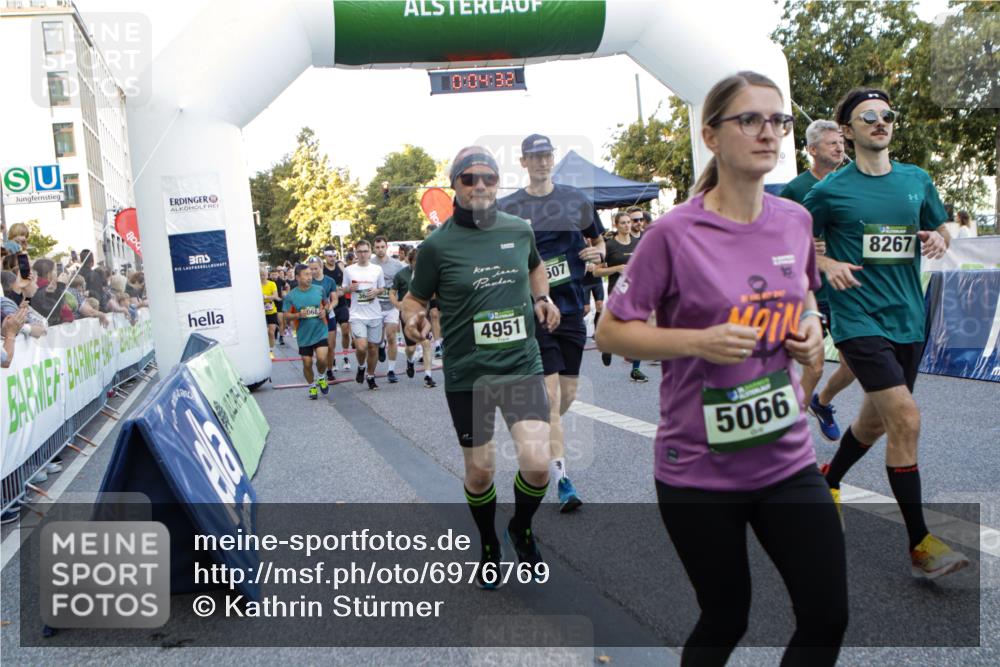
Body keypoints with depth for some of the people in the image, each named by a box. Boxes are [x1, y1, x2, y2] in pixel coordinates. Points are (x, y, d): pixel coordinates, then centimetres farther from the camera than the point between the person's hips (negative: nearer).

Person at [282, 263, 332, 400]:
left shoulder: (319, 289, -3)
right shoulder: (290, 296, -7)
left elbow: (327, 303, 14)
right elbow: (286, 315, -2)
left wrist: (324, 311, -7)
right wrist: (298, 315, -20)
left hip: (320, 332, 0)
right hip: (304, 335, 0)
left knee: (322, 359, -15)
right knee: (307, 363, 6)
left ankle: (321, 377, 17)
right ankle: (312, 386, 29)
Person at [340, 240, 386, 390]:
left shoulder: (377, 269, 4)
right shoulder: (349, 270, 2)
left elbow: (382, 288, 13)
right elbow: (343, 289, 11)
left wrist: (376, 291, -9)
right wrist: (350, 289, -11)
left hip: (375, 315, 2)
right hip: (357, 315, -1)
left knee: (373, 348, 8)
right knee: (361, 347, -16)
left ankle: (370, 376, 25)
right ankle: (361, 367, 15)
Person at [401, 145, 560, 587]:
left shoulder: (519, 230, 3)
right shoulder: (437, 245, -7)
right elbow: (414, 298, 3)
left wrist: (542, 298, 7)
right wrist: (413, 318, -19)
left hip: (522, 364, 2)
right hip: (467, 374, -2)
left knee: (536, 463, -12)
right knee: (479, 470, 8)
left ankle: (521, 528, 22)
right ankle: (488, 545, 38)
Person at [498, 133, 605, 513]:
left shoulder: (577, 200, 8)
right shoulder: (507, 208, 2)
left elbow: (598, 241, 19)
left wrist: (597, 252, -3)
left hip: (572, 307, 3)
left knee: (568, 393, 9)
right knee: (550, 392, -8)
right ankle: (562, 477, -1)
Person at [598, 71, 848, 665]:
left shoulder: (797, 220, 2)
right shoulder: (675, 233, -14)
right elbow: (611, 332, -9)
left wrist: (809, 330, 0)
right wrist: (699, 340, -22)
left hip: (788, 460, 5)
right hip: (699, 469, -4)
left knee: (828, 618, 6)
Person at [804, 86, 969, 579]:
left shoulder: (917, 180, 9)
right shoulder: (830, 190, -3)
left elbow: (940, 229, 21)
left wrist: (938, 239, -3)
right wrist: (826, 264, -13)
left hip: (908, 319, 6)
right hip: (859, 320, -5)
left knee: (875, 420, 17)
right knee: (905, 419, -16)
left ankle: (829, 480, 45)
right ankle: (920, 546, -7)